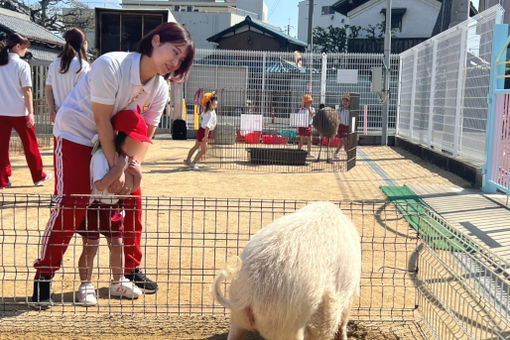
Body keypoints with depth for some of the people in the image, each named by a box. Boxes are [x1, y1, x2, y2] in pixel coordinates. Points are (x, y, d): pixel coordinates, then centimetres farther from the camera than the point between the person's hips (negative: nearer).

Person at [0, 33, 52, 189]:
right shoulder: (22, 65, -10)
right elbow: (27, 91, -12)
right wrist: (31, 113, -10)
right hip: (19, 112, -4)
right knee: (30, 144, 9)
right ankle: (38, 176, 19)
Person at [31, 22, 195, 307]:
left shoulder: (160, 90, -10)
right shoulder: (111, 65, -29)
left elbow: (145, 135, -6)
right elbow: (102, 121, -27)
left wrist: (130, 172, -20)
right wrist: (116, 169, -26)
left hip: (117, 142, 6)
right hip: (76, 134, -6)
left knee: (132, 200, 2)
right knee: (71, 204, -16)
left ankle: (132, 269, 17)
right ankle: (43, 278, -4)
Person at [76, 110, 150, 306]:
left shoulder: (127, 157, 2)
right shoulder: (102, 156, -25)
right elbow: (100, 184, -35)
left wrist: (137, 171, -9)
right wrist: (118, 167, -33)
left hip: (114, 206, 8)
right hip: (94, 206, -7)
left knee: (117, 244, 11)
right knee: (90, 247, -2)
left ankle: (118, 283, 26)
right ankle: (86, 286, 10)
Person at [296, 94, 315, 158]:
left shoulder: (312, 109, 7)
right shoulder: (301, 110, 3)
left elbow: (312, 114, -15)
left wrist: (309, 108, -14)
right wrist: (297, 127, -1)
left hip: (308, 126, 2)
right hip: (302, 126, -2)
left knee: (309, 140, 5)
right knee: (301, 140, -1)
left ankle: (309, 152, 18)